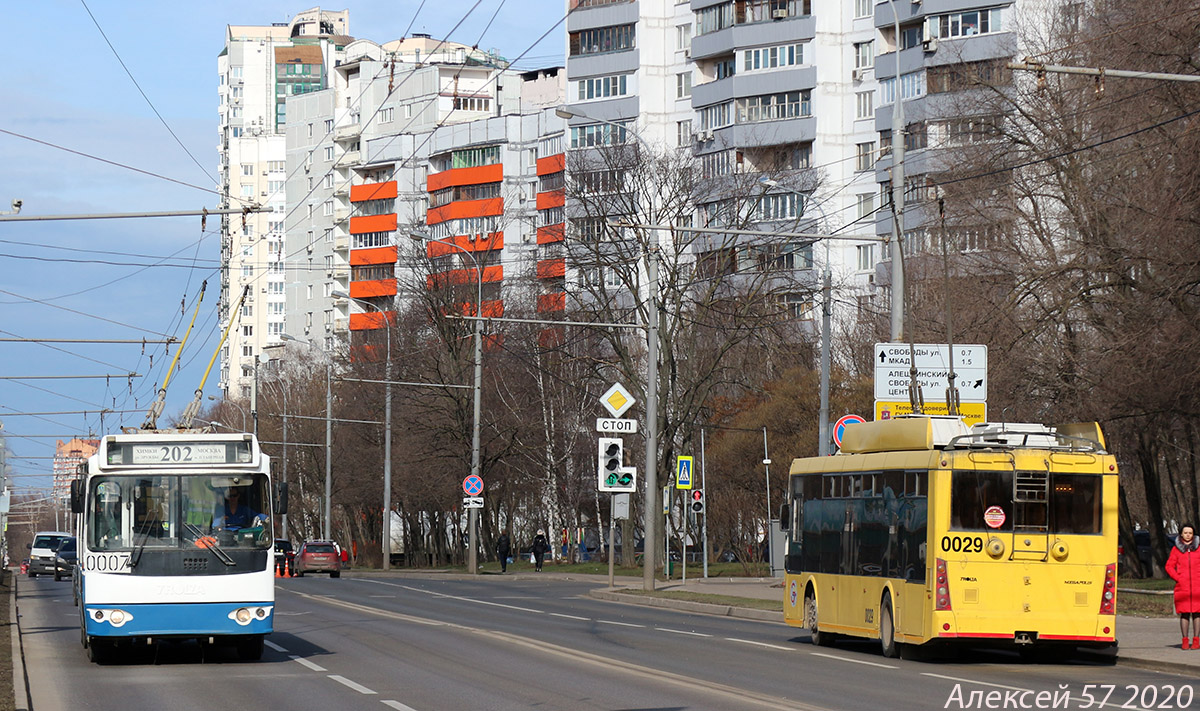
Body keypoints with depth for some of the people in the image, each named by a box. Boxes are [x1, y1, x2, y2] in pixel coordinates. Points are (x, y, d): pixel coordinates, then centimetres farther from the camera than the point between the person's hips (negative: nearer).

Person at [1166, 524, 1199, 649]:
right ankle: (1185, 640, 4)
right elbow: (1169, 566, 9)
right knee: (1184, 614, -1)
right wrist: (1178, 579, -3)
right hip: (1182, 587, 0)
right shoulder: (1176, 549, 8)